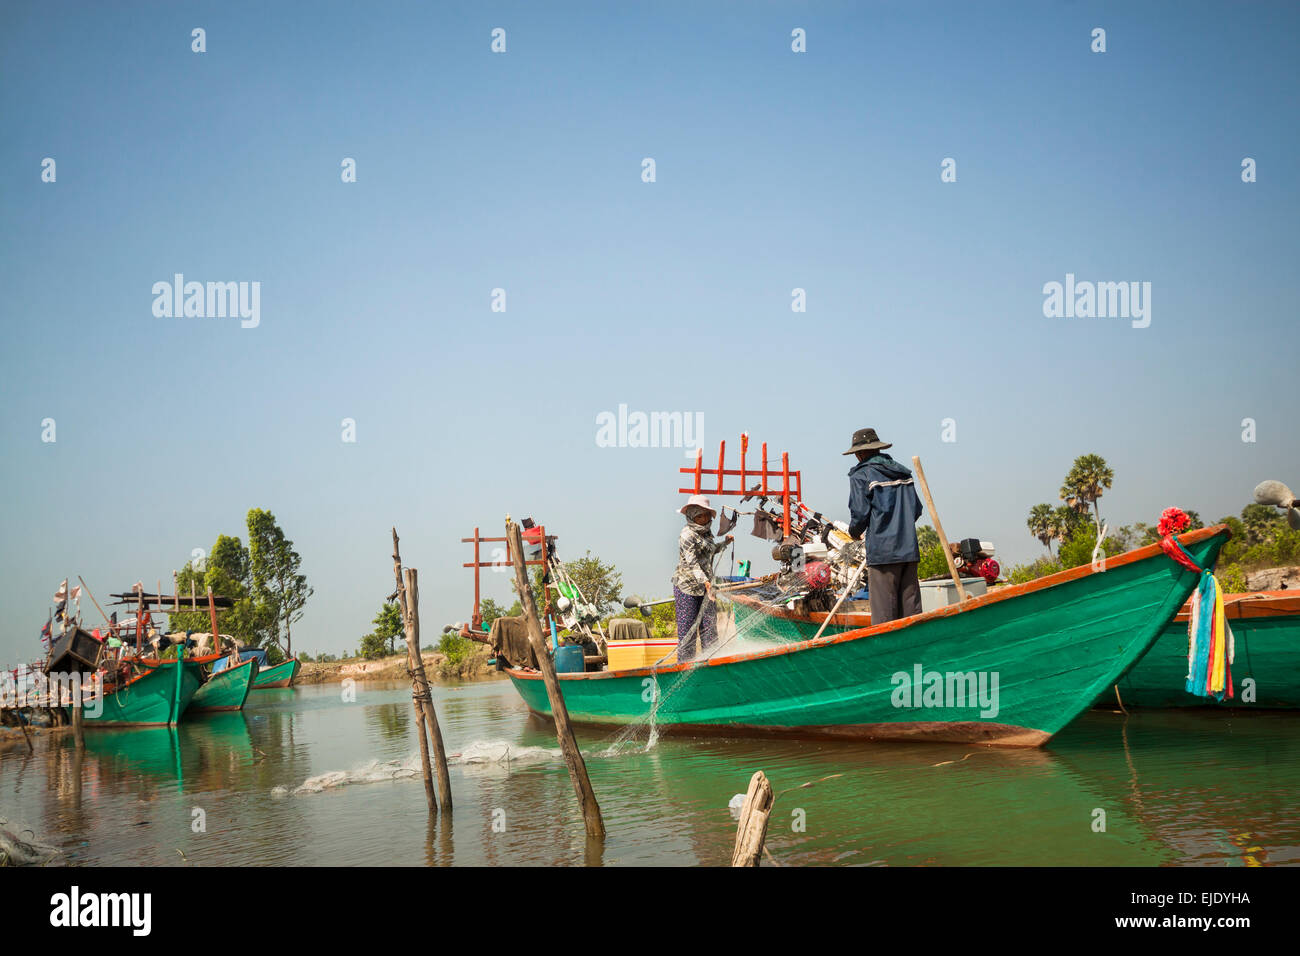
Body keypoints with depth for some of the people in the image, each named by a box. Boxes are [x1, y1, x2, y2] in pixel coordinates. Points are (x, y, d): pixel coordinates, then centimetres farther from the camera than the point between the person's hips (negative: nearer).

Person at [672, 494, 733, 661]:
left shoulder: (706, 533, 13)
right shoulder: (687, 534, -13)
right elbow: (691, 561, -24)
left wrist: (724, 543, 23)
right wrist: (705, 581, -34)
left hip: (705, 587, 8)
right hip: (686, 587, -8)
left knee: (709, 626, 6)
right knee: (687, 628, -4)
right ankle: (685, 663, 2)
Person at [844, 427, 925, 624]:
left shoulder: (861, 476, -3)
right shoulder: (903, 473, 15)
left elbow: (860, 513, -8)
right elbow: (916, 510, 16)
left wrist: (854, 533, 12)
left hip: (882, 551, -6)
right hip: (909, 549, 6)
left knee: (884, 607, -3)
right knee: (910, 606, 7)